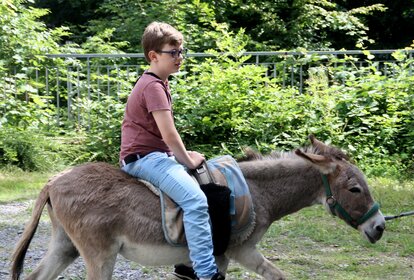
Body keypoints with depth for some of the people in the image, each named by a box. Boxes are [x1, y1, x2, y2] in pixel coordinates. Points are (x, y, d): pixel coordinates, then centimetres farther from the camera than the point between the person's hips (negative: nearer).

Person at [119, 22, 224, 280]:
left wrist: (185, 157, 13)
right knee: (196, 200, -27)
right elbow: (169, 134, -22)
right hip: (144, 157, -11)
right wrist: (189, 160, -9)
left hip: (156, 154, 11)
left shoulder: (156, 83, 18)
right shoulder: (153, 86, -15)